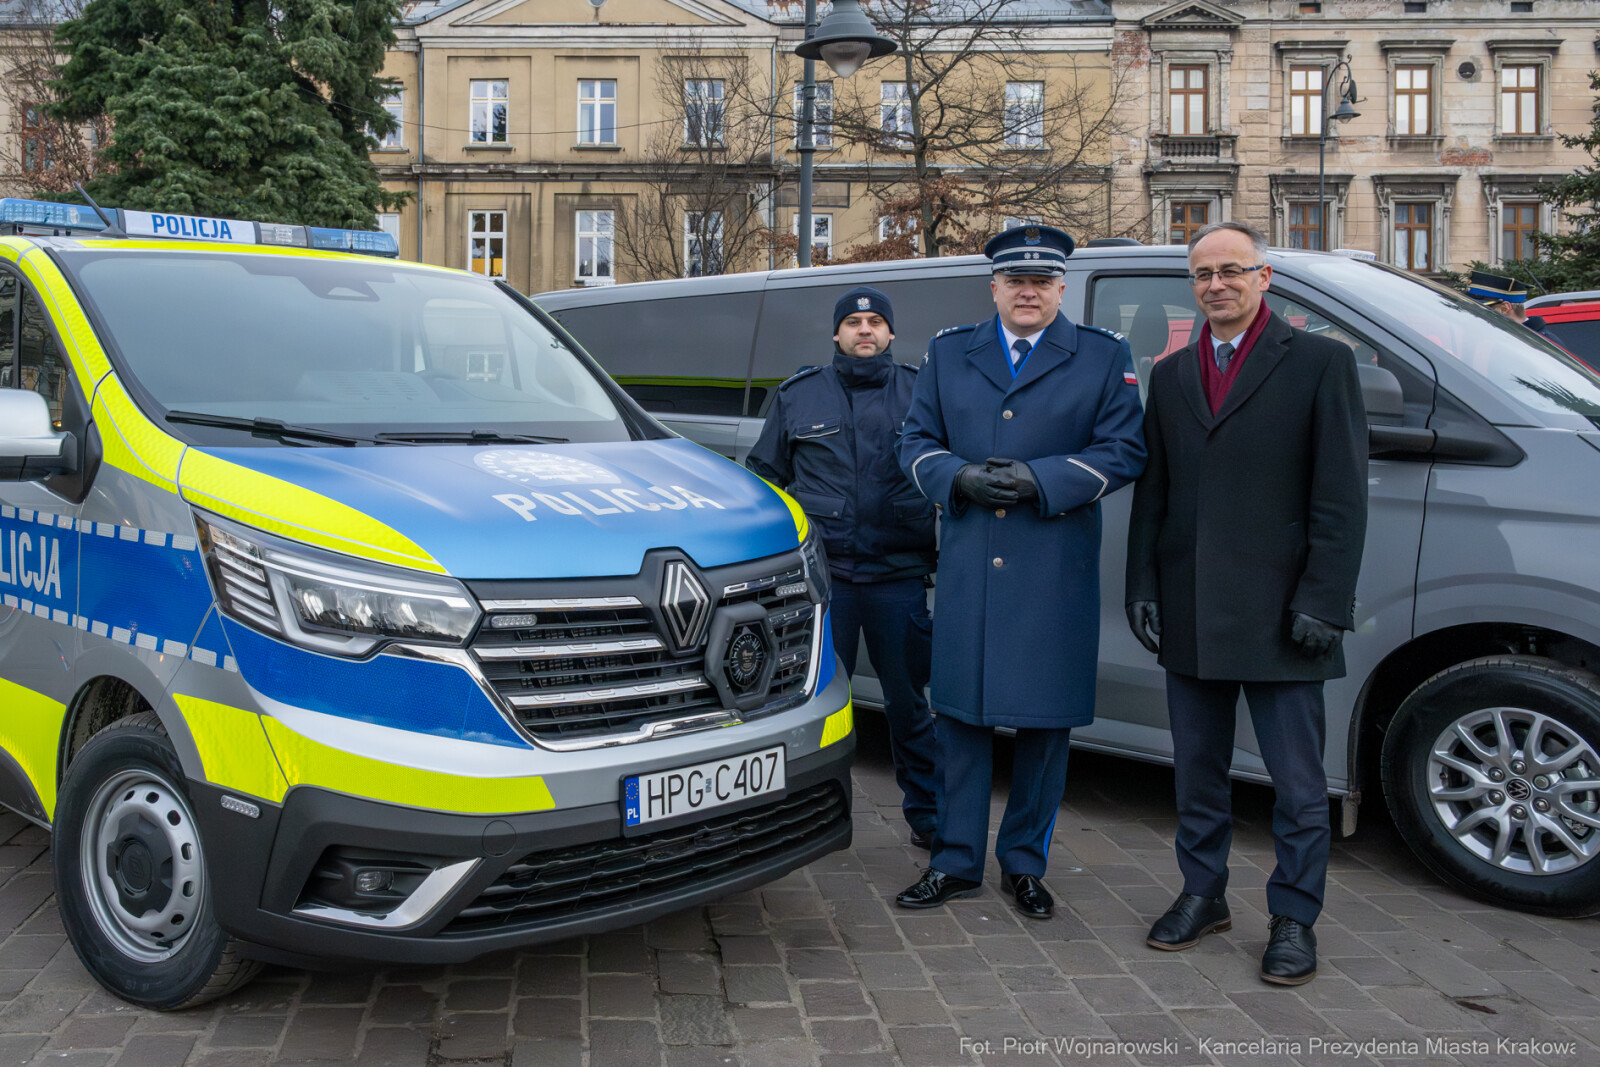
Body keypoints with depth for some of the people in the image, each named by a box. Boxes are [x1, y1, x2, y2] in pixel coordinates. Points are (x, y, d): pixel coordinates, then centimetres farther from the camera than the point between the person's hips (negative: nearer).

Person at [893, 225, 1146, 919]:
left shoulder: (1104, 357, 6)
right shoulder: (949, 353, 13)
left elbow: (1124, 451, 0)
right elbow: (916, 441, 12)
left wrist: (1041, 480, -13)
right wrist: (960, 478, -8)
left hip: (1056, 574, -1)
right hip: (967, 568, 2)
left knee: (1047, 720, 5)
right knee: (961, 715, 6)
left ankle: (1024, 863, 21)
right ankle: (956, 863, 18)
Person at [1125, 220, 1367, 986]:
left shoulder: (1319, 363, -1)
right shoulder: (1171, 375, 13)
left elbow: (1342, 496, -6)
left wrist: (1322, 601, -12)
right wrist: (1143, 587, 5)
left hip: (1278, 615, -4)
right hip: (1190, 614, 5)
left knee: (1298, 781, 4)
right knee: (1198, 771, 15)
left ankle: (1293, 919, 19)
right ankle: (1202, 895, 31)